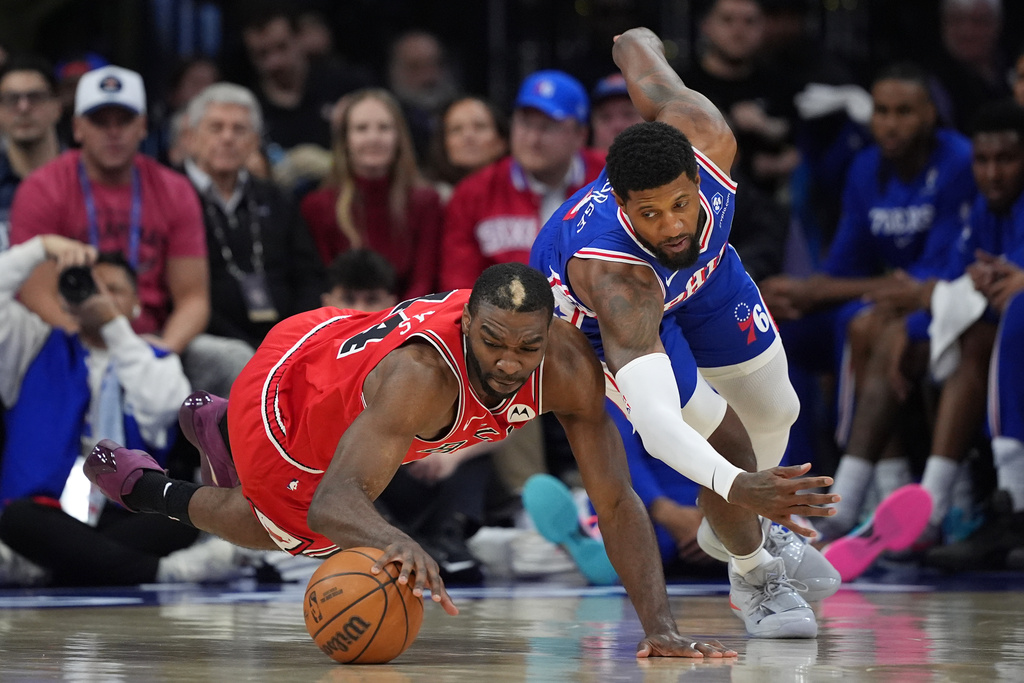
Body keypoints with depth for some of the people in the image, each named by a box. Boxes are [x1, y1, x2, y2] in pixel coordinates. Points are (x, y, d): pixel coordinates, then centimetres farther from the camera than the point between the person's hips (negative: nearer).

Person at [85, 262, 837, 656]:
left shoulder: (569, 365, -34)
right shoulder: (422, 374, -49)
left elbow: (617, 500, -30)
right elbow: (333, 501, -56)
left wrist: (660, 625, -40)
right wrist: (397, 541, -78)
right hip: (284, 391, -6)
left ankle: (221, 434, 59)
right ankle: (152, 487, 39)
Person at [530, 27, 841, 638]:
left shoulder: (706, 138, -40)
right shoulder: (611, 277, -51)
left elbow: (637, 49, -18)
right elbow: (653, 419, -63)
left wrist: (637, 43, 8)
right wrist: (738, 485, -78)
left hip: (702, 267, 6)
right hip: (591, 310, -5)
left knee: (774, 409, 18)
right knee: (720, 435, -18)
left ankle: (732, 529, 51)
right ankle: (754, 578, 13)